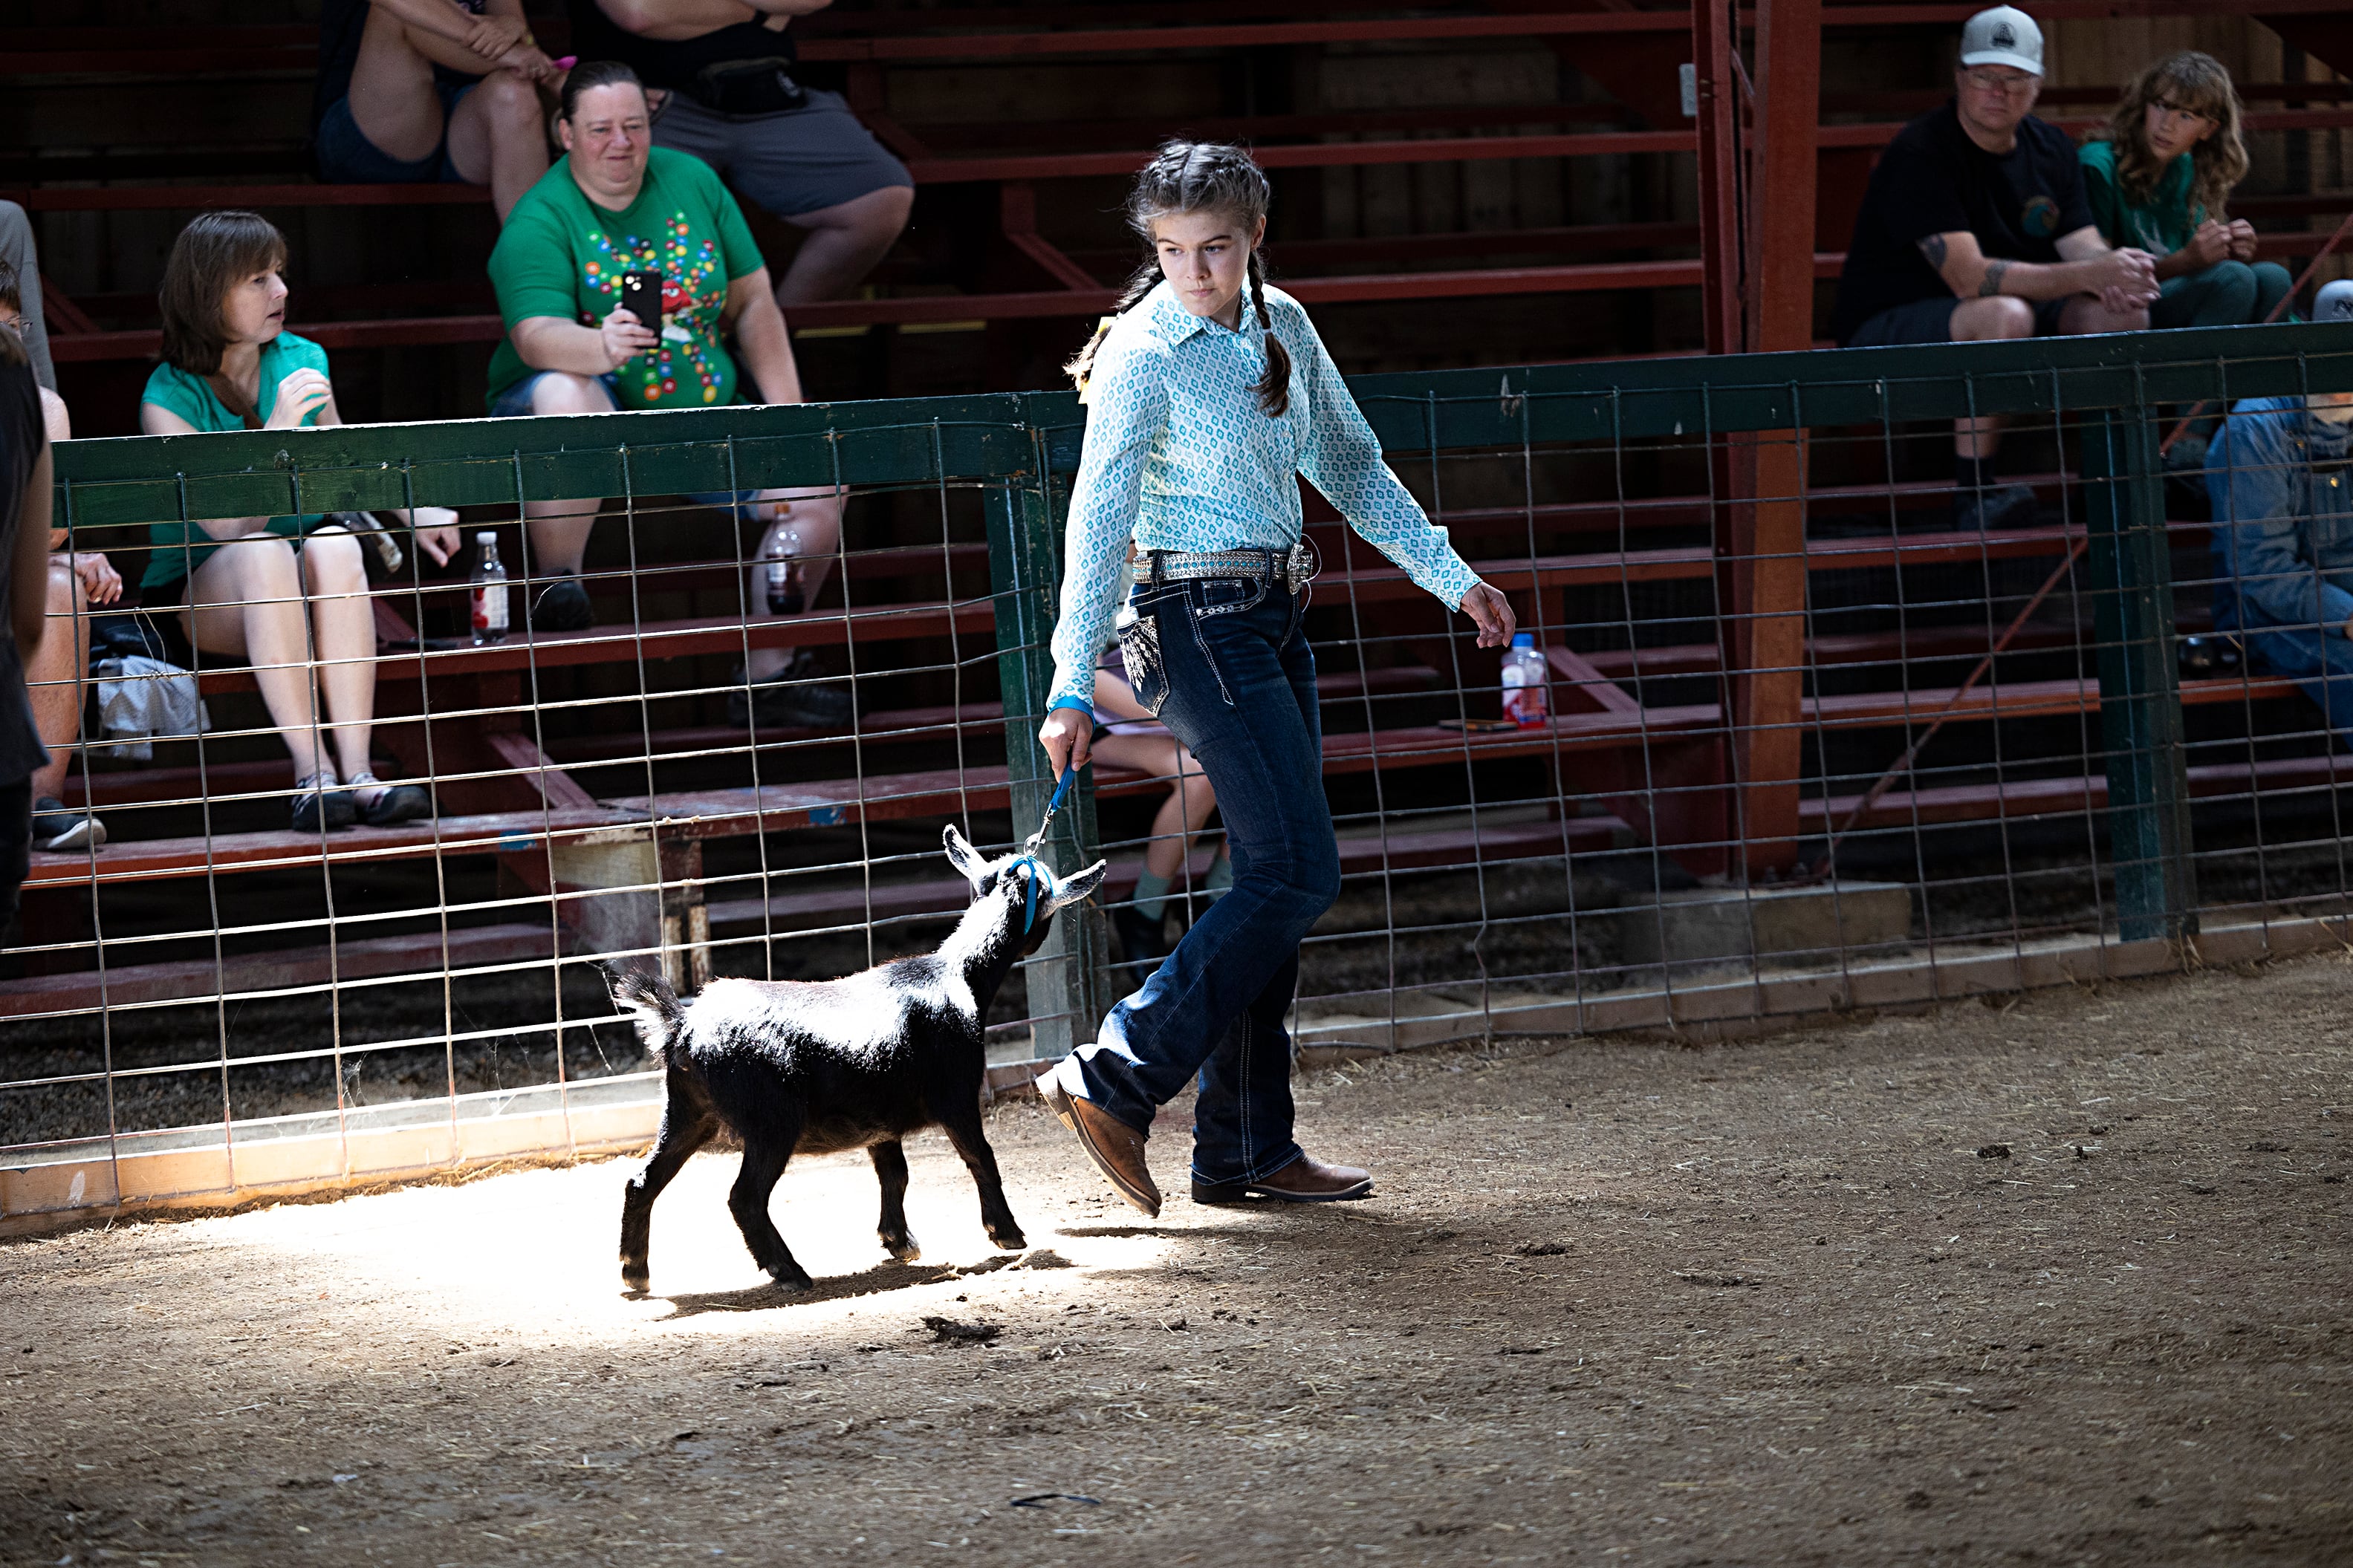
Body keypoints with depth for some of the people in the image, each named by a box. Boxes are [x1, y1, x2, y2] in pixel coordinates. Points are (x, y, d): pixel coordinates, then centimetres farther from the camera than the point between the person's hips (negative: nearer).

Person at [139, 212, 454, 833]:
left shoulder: (302, 361, 2)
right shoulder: (170, 399, -12)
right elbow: (228, 526, -22)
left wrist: (414, 511, 5)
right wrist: (278, 428, -30)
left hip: (305, 577, 3)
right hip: (197, 591, -3)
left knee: (335, 545, -31)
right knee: (263, 554, -36)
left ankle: (357, 769, -40)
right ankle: (313, 772, -40)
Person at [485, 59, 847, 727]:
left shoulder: (691, 181, 2)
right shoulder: (539, 222, -14)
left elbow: (753, 302, 7)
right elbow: (536, 336, -30)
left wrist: (788, 415, -1)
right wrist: (602, 347, -53)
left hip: (700, 409, 5)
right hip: (596, 398, -5)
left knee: (818, 485, -11)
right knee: (568, 399, -41)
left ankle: (769, 674, 0)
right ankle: (556, 588, -21)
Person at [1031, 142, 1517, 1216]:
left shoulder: (1281, 326, 8)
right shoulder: (1145, 354, -13)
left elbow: (1350, 468, 20)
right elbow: (1097, 522, -16)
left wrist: (1453, 579, 18)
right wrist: (1072, 690, -21)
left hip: (1273, 620, 8)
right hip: (1198, 624, -8)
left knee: (1276, 882, 7)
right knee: (1296, 871, -14)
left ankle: (1245, 1150, 11)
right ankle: (1116, 1080, -12)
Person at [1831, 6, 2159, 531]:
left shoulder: (2051, 148, 7)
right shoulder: (1920, 153, -18)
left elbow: (2085, 247, 0)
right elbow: (1969, 276, -27)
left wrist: (2115, 280, -27)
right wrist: (2089, 275, -31)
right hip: (1887, 328, -7)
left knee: (2125, 313, -14)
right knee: (2005, 314, -37)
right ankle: (1973, 498, -30)